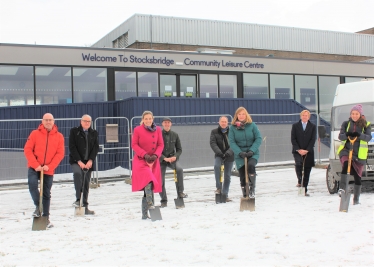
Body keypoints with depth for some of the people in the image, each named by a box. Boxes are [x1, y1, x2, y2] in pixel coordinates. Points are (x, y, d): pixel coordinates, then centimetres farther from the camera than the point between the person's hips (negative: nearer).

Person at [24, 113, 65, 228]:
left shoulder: (59, 136, 1)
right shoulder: (35, 134, 0)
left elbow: (60, 153, -3)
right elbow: (27, 149, -4)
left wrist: (49, 166, -14)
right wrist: (36, 165, -14)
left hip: (49, 170, 1)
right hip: (34, 168, -1)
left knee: (46, 194, 7)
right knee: (32, 184, -24)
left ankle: (46, 217, 20)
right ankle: (38, 206, -1)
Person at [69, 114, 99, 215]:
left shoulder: (94, 133, 10)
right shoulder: (74, 131, 1)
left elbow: (96, 148, 3)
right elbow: (72, 147, -6)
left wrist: (90, 160, -12)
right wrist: (79, 161, -14)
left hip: (88, 162, 3)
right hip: (76, 161, -3)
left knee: (86, 184, 4)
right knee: (77, 173, -32)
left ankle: (85, 207, 11)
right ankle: (78, 199, -27)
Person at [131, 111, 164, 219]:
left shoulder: (157, 130, 6)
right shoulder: (137, 130, -2)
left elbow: (161, 144, 7)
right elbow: (134, 145, -3)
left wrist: (156, 154, -11)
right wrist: (145, 155, -14)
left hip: (153, 160, 3)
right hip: (140, 160, -3)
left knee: (149, 185, 3)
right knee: (147, 178, -29)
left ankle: (144, 213, 11)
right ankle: (150, 204, -28)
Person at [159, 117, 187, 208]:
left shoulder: (175, 135, 2)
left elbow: (179, 149, 7)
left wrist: (175, 156, -12)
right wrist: (164, 158, -20)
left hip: (172, 158, 1)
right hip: (161, 159, 0)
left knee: (179, 169, -30)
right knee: (160, 180, -2)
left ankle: (180, 192, -19)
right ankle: (164, 200, 17)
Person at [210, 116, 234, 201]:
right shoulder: (214, 132, 0)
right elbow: (213, 143, -11)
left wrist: (229, 152, -29)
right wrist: (219, 152, -27)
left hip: (229, 156, 1)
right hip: (219, 155, -1)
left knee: (227, 176, 5)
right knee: (216, 165, -31)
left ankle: (225, 195, 17)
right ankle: (218, 187, -20)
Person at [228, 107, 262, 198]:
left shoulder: (252, 125, -2)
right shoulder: (233, 127, -1)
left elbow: (259, 138, -4)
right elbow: (232, 142, -6)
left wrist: (252, 150, -15)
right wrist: (240, 153, -18)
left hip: (253, 153, -1)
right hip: (240, 155, 1)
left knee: (251, 165, -30)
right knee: (242, 176, 2)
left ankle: (253, 188, -12)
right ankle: (245, 196, 18)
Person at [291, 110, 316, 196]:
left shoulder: (313, 126, 9)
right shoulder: (295, 126, 7)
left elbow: (313, 140, 1)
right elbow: (293, 139, 1)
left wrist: (306, 150, -10)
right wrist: (298, 150, -11)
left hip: (308, 152, 1)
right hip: (297, 151, -1)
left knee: (307, 170, 2)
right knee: (298, 164, -29)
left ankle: (305, 190, 9)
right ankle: (299, 180, -9)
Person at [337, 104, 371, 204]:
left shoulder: (366, 125, 5)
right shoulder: (346, 124, 8)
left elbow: (368, 137, -9)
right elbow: (340, 136, -3)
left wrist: (359, 135, -29)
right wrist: (347, 135, -25)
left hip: (359, 154, 1)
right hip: (346, 150, -1)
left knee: (357, 176, 7)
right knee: (346, 165, -32)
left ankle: (356, 199, 18)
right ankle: (342, 188, -37)